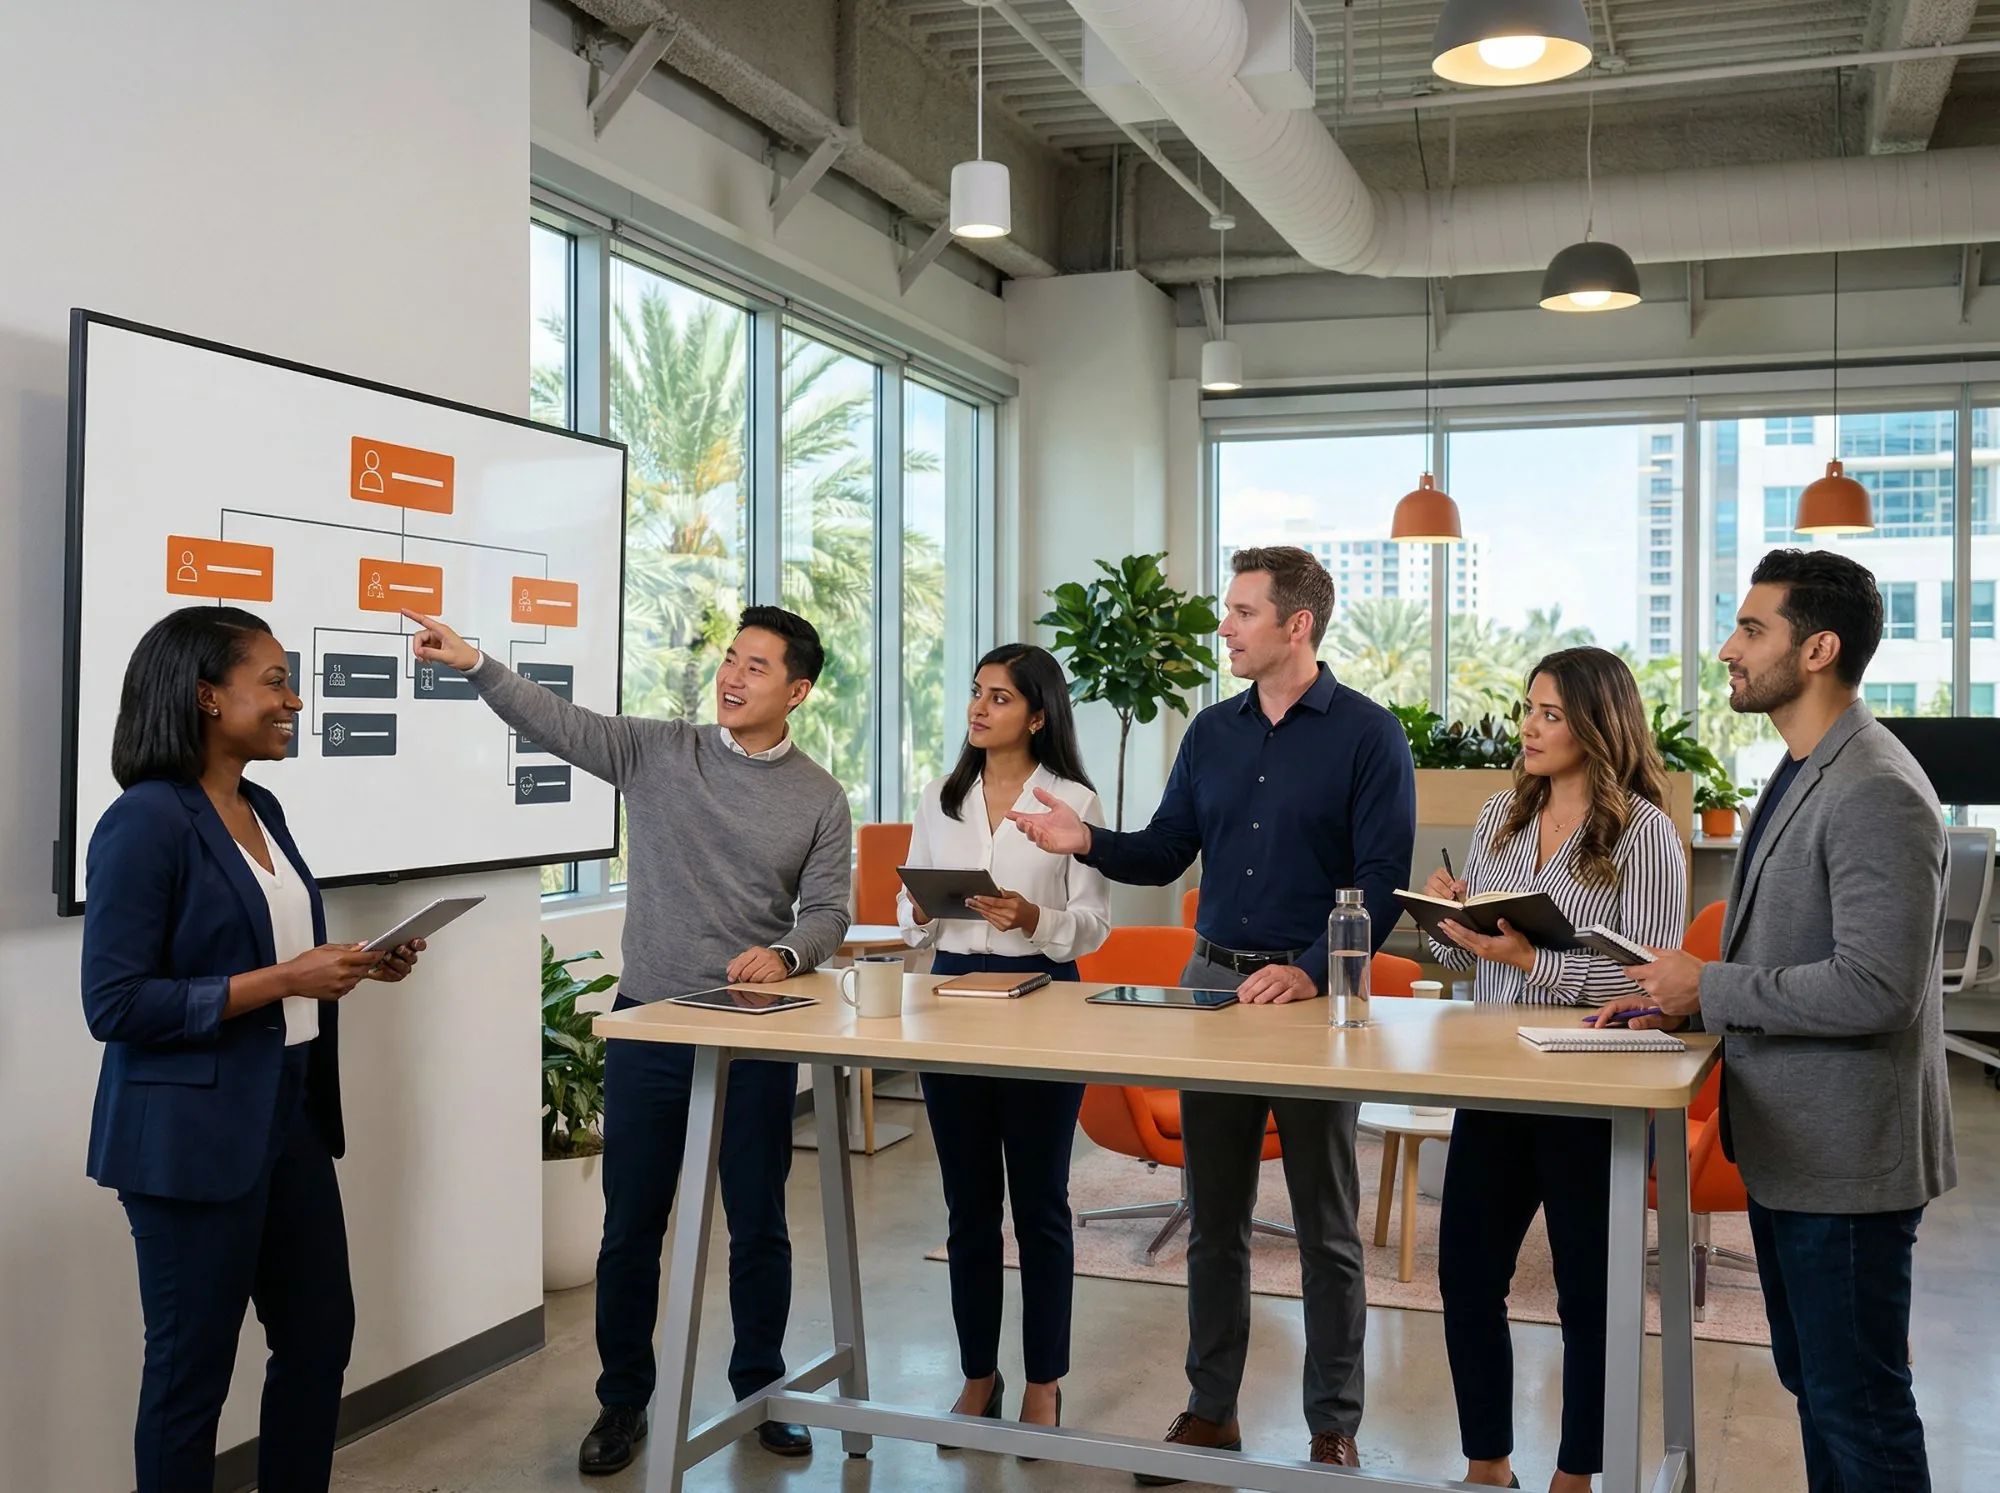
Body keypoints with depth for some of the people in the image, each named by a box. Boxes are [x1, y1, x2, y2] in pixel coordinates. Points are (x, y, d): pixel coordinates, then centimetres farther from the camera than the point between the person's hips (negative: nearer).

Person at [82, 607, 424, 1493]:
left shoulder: (260, 809, 9)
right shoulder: (145, 822, -17)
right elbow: (115, 1004, -20)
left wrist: (354, 966, 3)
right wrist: (283, 981, -21)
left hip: (289, 1116, 9)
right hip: (194, 1133, -9)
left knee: (320, 1334, 17)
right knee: (192, 1364, 7)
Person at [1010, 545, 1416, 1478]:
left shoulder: (1367, 735, -7)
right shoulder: (1212, 733, 10)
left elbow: (1382, 881, -12)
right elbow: (1166, 854, 11)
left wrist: (1313, 972, -23)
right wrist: (1088, 842, -7)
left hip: (1314, 994, -5)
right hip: (1212, 982, 5)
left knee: (1326, 1227, 5)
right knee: (1212, 1216, 11)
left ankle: (1333, 1426, 18)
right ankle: (1210, 1409, 24)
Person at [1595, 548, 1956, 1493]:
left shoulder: (1876, 793, -21)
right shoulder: (1801, 773, 12)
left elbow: (1876, 987, -27)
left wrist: (1709, 987, -18)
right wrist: (1686, 1003, 7)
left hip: (1844, 1160, -10)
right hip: (1786, 1143, 10)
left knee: (1857, 1404, 2)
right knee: (1813, 1382, 20)